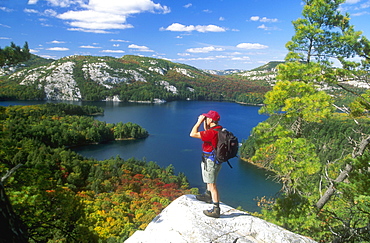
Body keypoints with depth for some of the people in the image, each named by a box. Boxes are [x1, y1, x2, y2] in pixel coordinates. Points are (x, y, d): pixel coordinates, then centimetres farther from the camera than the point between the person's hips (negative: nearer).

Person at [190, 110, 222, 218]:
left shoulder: (212, 132, -28)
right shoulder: (219, 129, 2)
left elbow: (193, 134, -27)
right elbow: (205, 133, 21)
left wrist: (199, 122, -18)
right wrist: (204, 122, 11)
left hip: (210, 161, -10)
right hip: (215, 160, 10)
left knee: (212, 184, -3)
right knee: (209, 180, 31)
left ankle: (216, 210, 3)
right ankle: (208, 195, 52)